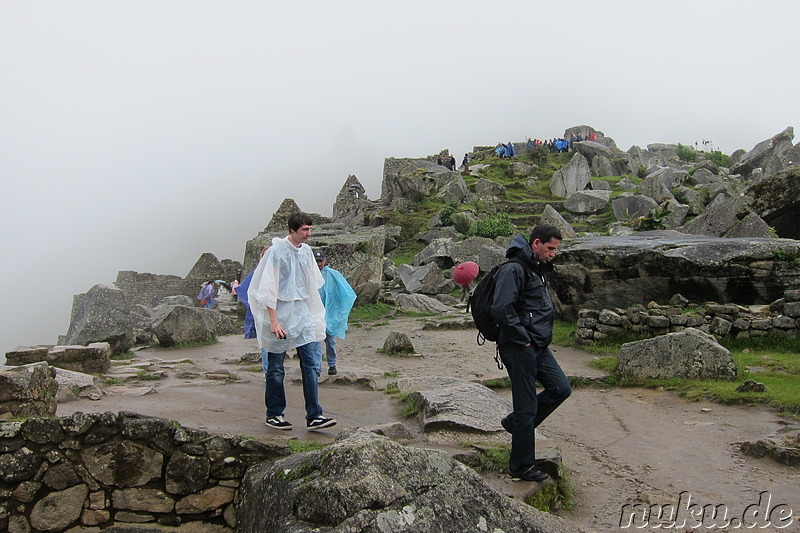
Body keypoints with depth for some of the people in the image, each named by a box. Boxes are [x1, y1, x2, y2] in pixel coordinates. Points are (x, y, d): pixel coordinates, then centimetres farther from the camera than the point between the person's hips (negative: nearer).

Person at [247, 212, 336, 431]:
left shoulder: (306, 251, 10)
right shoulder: (277, 251, -11)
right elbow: (268, 288, -14)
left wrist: (315, 315, 18)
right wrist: (274, 321, -19)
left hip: (302, 314, 6)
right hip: (280, 314, -6)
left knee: (310, 364, -1)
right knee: (275, 368, 4)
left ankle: (314, 416, 1)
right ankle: (274, 415, 18)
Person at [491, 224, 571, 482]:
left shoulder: (537, 269, 15)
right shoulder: (513, 269, -16)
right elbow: (501, 309, -26)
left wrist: (541, 337, 16)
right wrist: (523, 338, -19)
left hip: (538, 346, 9)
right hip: (520, 348, -9)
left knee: (561, 388, 10)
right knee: (527, 407, -2)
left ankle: (515, 422, 24)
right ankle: (522, 467, 12)